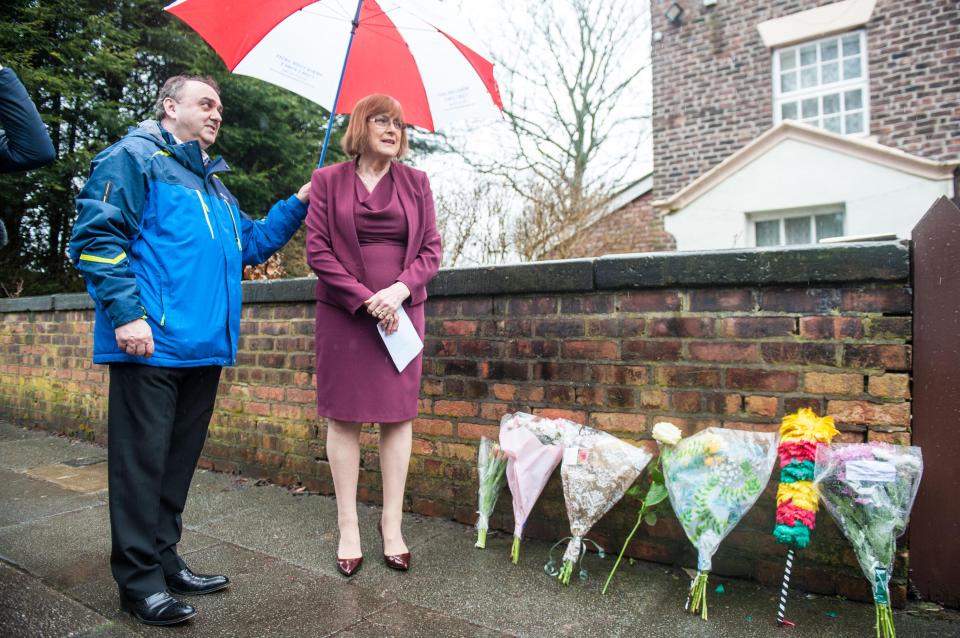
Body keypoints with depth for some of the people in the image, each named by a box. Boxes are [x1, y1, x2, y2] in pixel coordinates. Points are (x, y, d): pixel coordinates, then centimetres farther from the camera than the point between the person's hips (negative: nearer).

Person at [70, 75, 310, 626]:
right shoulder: (135, 156, -1)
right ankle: (140, 580, 11)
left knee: (180, 458, 14)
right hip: (151, 347, -8)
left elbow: (250, 245, 28)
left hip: (203, 347, 8)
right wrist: (126, 312, -19)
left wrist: (297, 206, 18)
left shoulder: (213, 183, 24)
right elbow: (97, 236, -11)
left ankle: (164, 560, 27)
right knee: (143, 460, -1)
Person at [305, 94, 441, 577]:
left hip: (402, 312, 2)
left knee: (398, 416, 3)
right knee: (344, 416, 2)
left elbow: (431, 249, 5)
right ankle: (348, 527, 14)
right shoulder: (328, 180, 4)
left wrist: (398, 290, -13)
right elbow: (317, 251, -3)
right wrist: (366, 300, -12)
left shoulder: (415, 182, 10)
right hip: (343, 314, -1)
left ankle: (392, 525, 16)